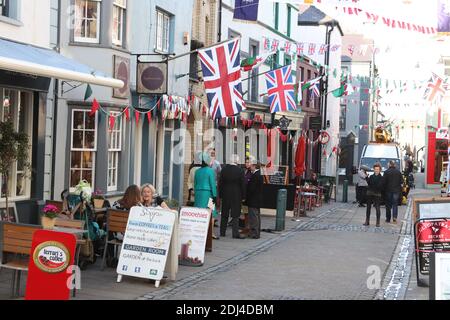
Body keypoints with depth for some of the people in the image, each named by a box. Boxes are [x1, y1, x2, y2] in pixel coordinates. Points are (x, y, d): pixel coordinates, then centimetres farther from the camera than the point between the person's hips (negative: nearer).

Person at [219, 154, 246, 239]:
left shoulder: (224, 169, -2)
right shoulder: (240, 171, -12)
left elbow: (220, 183, 3)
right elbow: (243, 184, -8)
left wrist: (221, 194, 10)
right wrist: (243, 196, 0)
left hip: (225, 195, 3)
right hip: (236, 195, -3)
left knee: (224, 215, 13)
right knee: (235, 215, 0)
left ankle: (222, 232, 19)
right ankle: (235, 233, -3)